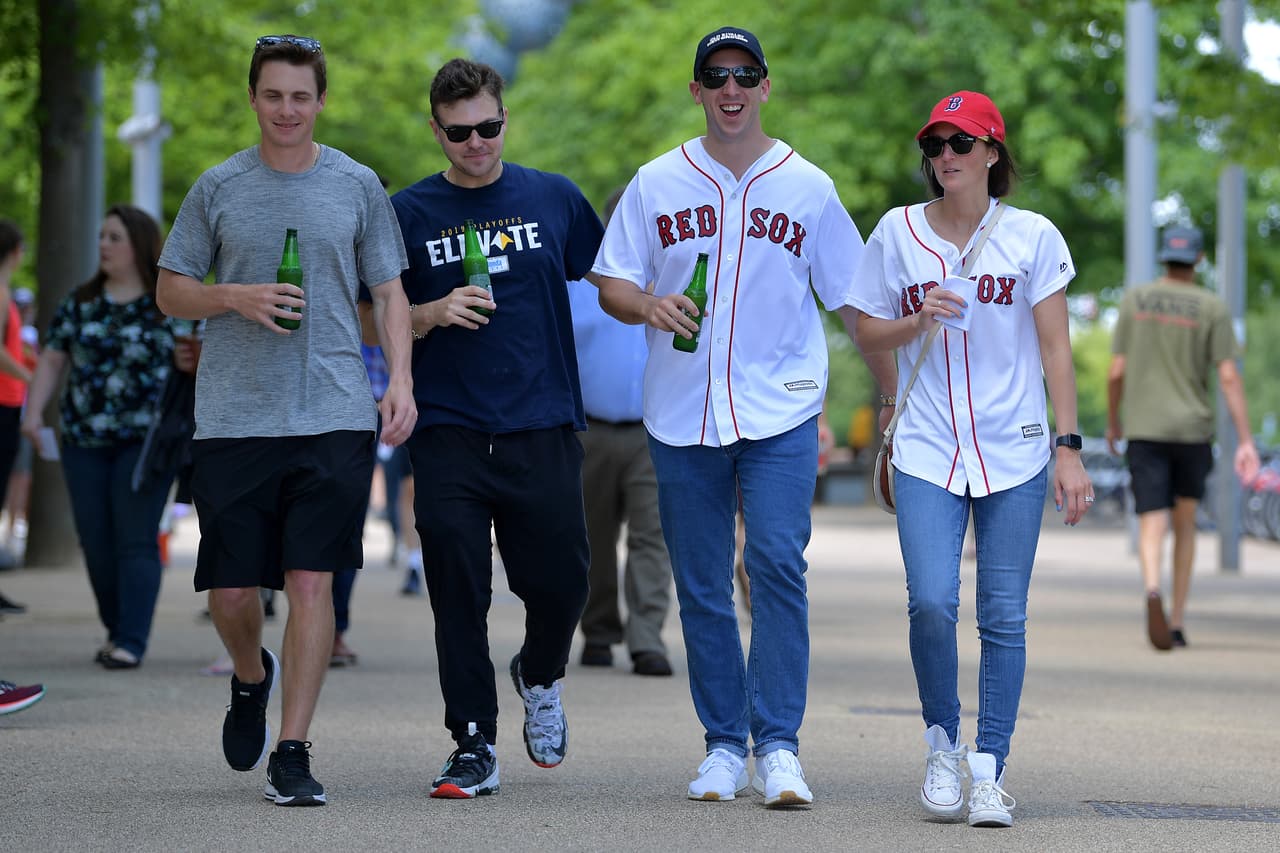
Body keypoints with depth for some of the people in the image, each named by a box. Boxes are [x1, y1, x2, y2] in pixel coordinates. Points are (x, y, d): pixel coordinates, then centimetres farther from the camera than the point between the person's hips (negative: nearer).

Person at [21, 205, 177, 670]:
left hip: (145, 440, -4)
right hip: (84, 441, 4)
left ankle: (131, 641, -10)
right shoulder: (80, 303, 10)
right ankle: (116, 631, 19)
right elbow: (52, 361, 12)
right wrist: (35, 410, -2)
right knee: (96, 543, 4)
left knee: (136, 541, -9)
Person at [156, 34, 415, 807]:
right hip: (233, 417, 1)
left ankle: (293, 754, -1)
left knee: (311, 579, -7)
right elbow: (172, 291, 11)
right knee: (231, 591, 2)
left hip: (334, 416, -1)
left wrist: (401, 380, -3)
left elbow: (389, 292, 11)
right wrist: (236, 298, -9)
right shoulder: (219, 188, 7)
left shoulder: (357, 186, 8)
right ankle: (252, 678, 36)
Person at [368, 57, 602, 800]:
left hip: (543, 431, 0)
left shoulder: (555, 199, 7)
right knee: (459, 593, -2)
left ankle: (541, 678, 31)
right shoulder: (410, 212, 5)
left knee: (560, 583, -1)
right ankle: (475, 746, 6)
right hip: (450, 433, 0)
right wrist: (434, 314, -11)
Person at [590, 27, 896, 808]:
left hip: (780, 413, -2)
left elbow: (855, 300, 9)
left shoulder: (807, 188, 5)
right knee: (702, 588, 5)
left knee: (778, 564, -16)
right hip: (681, 414, 2)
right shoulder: (655, 185, 6)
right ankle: (724, 744, 15)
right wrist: (650, 306, -16)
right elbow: (610, 283, 6)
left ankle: (778, 744, -12)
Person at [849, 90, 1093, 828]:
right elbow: (868, 334, 12)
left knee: (1004, 615, -2)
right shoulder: (897, 233, 5)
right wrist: (919, 319, -9)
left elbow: (1056, 348, 2)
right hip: (927, 451, 0)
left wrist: (1069, 448, -5)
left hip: (1014, 451, 0)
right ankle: (943, 742, 10)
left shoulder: (1032, 236, 1)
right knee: (932, 602, -14)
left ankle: (990, 769, 6)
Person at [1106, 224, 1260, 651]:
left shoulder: (1134, 300, 2)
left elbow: (1116, 372, 2)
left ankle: (1153, 590, -35)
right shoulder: (1212, 309, -3)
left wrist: (1113, 423, 17)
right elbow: (1229, 376, -9)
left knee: (1152, 525, -5)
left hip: (1143, 430, 0)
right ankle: (1178, 622, 18)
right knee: (1185, 524, 17)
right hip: (1193, 428, 0)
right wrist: (1245, 441, -10)